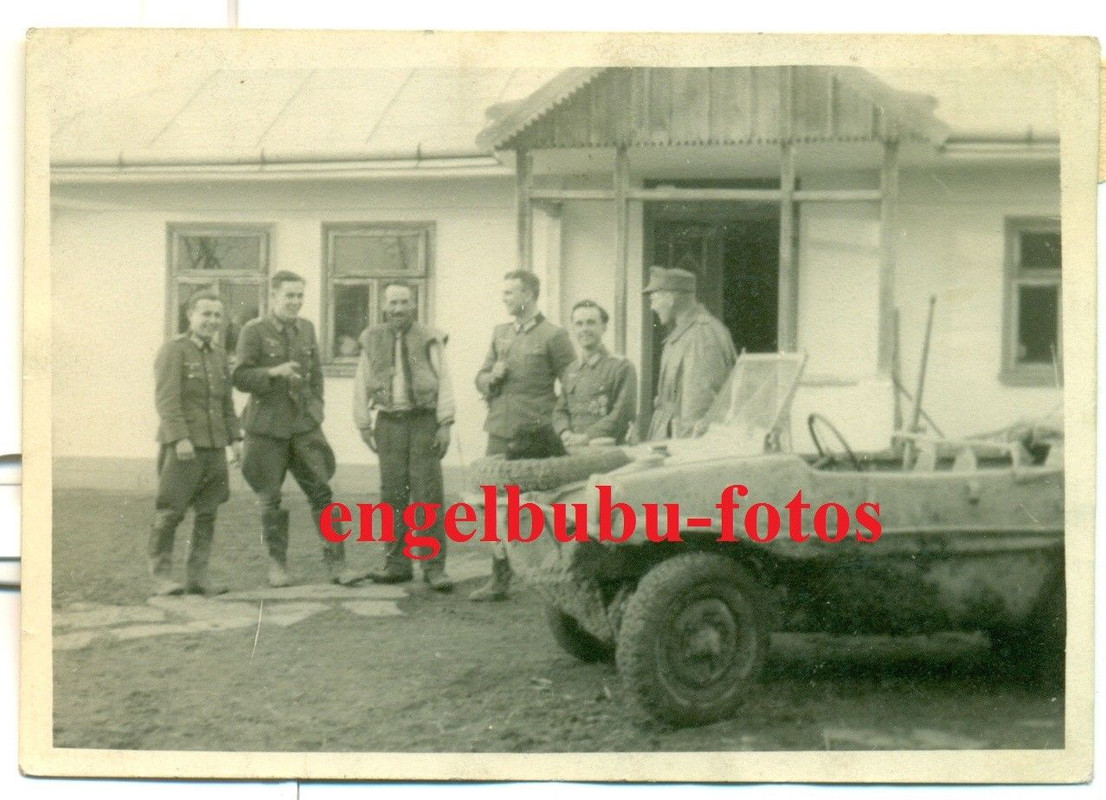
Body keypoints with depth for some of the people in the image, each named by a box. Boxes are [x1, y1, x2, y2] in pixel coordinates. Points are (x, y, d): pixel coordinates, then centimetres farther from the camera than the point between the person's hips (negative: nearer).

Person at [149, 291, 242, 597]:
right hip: (181, 446, -6)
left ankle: (198, 576, 10)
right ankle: (161, 577, 4)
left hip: (213, 445, 7)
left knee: (208, 512, 5)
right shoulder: (173, 350, -7)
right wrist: (180, 439, -23)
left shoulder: (219, 354, 15)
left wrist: (235, 438, 9)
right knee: (170, 512, -2)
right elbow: (166, 398, -15)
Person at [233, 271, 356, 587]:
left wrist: (317, 407, 9)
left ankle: (335, 564, 0)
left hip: (304, 423, 3)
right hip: (266, 426, -3)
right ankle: (277, 565, 16)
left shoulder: (306, 329, 10)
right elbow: (240, 377, -10)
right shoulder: (253, 332, -5)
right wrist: (274, 372, -25)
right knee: (270, 499, 4)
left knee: (321, 492, -3)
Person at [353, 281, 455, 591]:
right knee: (392, 493, 3)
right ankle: (397, 563, 10)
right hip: (389, 423, 2)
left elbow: (444, 382, 1)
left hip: (424, 421, -2)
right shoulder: (372, 340, 10)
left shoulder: (429, 339, 4)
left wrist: (445, 424, -6)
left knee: (428, 494, -6)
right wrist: (364, 426, 7)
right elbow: (361, 386, 13)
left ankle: (434, 566, -4)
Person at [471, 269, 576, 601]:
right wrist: (491, 378, -2)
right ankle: (499, 578, 15)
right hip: (499, 432, 6)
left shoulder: (552, 336, -6)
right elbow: (481, 378, 20)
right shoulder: (500, 333, 14)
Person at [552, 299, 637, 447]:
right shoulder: (571, 370, 18)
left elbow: (623, 414, -8)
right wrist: (566, 433, -1)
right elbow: (560, 411, 21)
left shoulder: (622, 367, -1)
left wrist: (587, 437, -13)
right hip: (573, 452, 4)